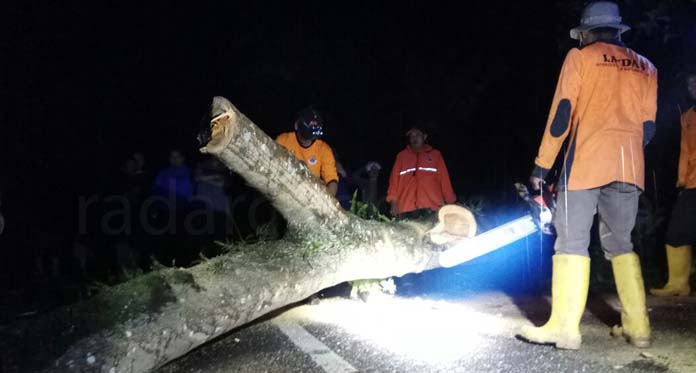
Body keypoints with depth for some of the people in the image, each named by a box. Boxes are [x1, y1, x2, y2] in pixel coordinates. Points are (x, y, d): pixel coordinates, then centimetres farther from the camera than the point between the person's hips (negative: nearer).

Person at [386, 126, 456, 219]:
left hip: (432, 207, 0)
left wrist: (450, 203, 3)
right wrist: (394, 201, 0)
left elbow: (444, 179, 12)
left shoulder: (435, 154, 16)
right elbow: (395, 179, 12)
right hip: (407, 209, 0)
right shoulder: (401, 156, 17)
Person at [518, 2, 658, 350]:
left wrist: (541, 166, 0)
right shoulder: (645, 68, 19)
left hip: (587, 162, -5)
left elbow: (561, 115, -3)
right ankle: (637, 328, 12)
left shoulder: (580, 57, 5)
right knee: (620, 244, 13)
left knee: (572, 241, -5)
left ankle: (565, 328, -11)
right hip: (629, 167, 5)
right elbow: (647, 128, 16)